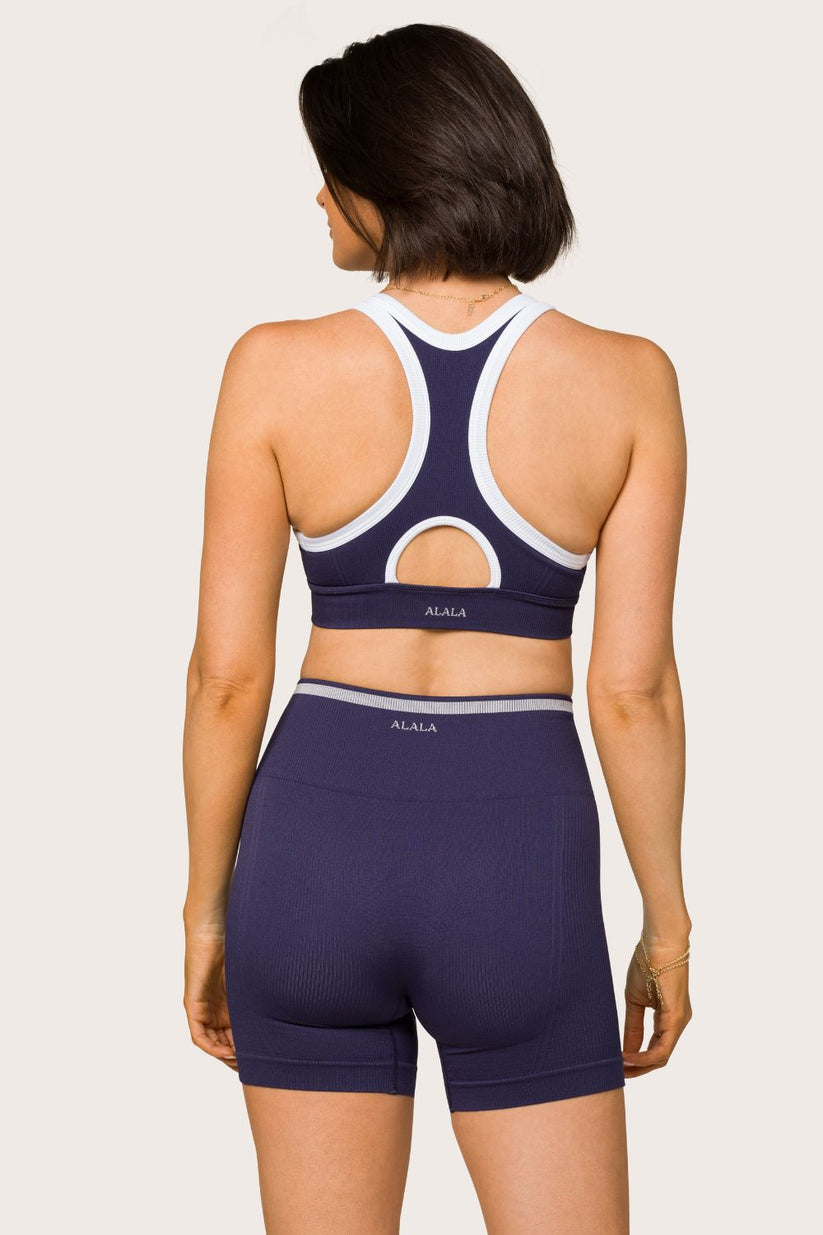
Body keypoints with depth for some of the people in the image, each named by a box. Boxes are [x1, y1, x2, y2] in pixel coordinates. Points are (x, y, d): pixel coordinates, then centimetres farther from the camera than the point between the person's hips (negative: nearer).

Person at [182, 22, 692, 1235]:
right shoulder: (626, 380, -7)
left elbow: (228, 674, -5)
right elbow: (633, 686, -7)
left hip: (320, 844, 1)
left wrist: (206, 909, 7)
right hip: (515, 863, -1)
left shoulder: (278, 367, -8)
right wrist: (666, 922, 5)